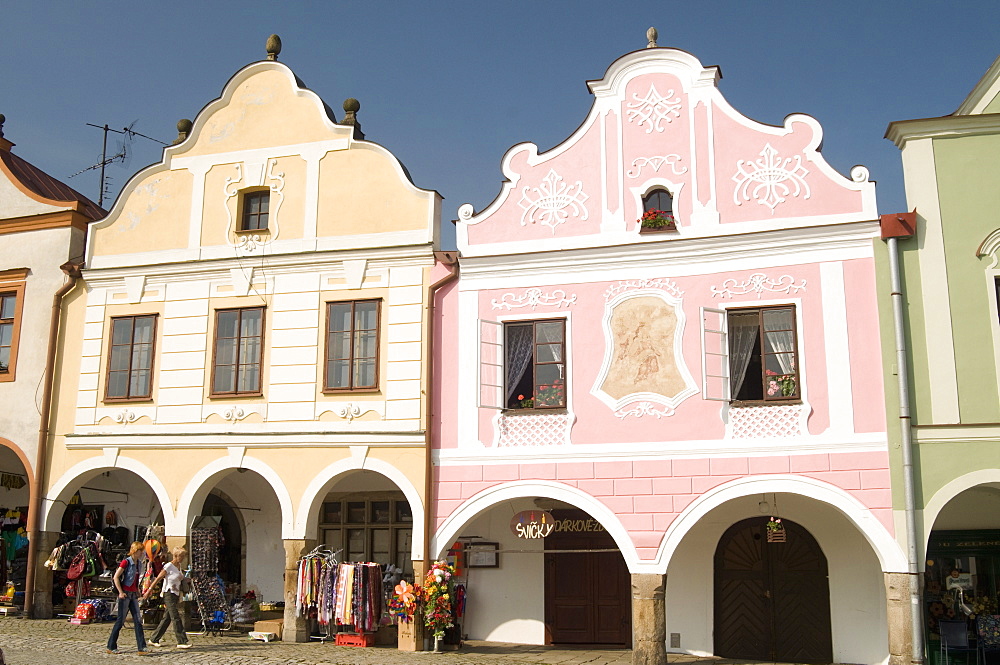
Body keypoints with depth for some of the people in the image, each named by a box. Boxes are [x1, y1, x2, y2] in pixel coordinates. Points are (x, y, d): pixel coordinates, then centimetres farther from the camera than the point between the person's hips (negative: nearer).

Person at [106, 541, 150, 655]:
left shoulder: (138, 563, 12)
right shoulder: (126, 562, -11)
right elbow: (116, 577, -14)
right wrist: (120, 592, -17)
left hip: (133, 595, 7)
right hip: (125, 594, -7)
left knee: (138, 620, 0)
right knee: (120, 620, 0)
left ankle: (141, 648, -3)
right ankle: (111, 647, 13)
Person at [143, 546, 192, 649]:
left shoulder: (179, 566, 11)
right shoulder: (168, 566, -11)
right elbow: (157, 579, -9)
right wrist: (149, 591, -9)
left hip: (176, 594, 8)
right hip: (168, 594, -8)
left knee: (167, 618, 10)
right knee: (176, 617, -12)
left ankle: (154, 639, 20)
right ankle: (182, 641, -14)